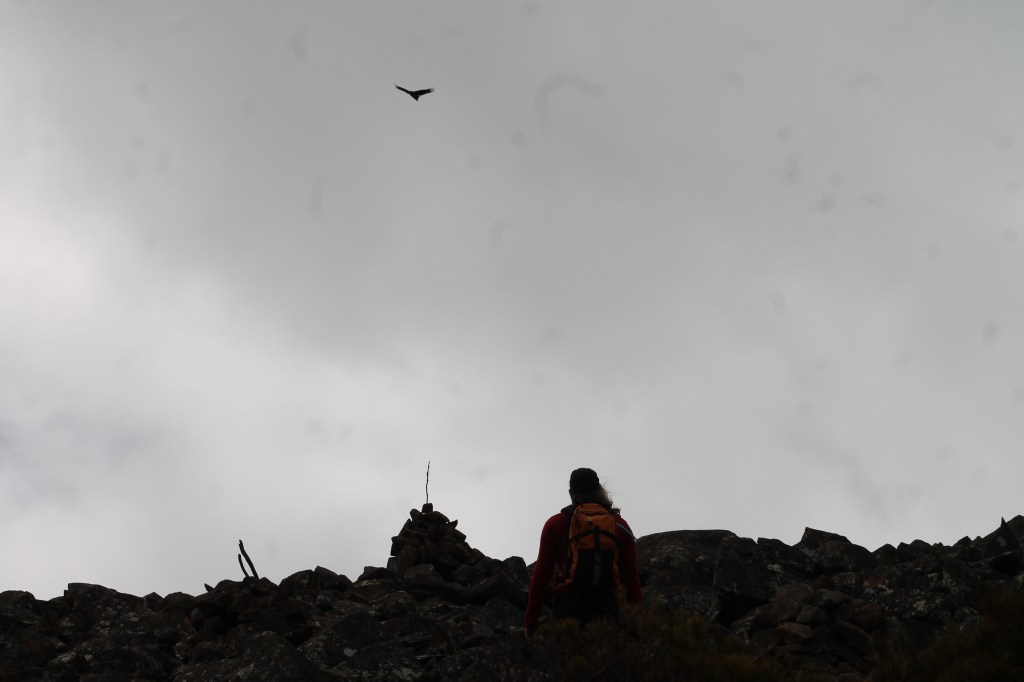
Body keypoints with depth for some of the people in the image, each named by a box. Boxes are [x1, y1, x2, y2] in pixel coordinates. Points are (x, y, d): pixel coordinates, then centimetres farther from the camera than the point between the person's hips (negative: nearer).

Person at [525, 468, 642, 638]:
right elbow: (631, 578, 9)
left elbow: (541, 574, 6)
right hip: (607, 607, 2)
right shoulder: (620, 526, 14)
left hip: (568, 607, -2)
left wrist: (531, 622, 8)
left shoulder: (555, 524, 10)